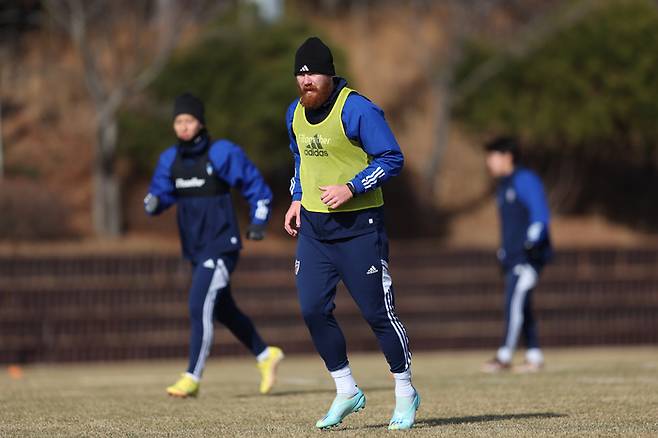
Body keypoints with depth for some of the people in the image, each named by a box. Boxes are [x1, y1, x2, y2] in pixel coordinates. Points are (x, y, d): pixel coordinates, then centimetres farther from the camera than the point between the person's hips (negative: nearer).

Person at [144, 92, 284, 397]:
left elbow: (257, 187, -4)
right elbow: (158, 196, 5)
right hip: (195, 249, 7)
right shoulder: (170, 160, 6)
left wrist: (258, 223, -13)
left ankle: (192, 378, -14)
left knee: (199, 306, -16)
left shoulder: (223, 154, -11)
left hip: (221, 246, -7)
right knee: (223, 311, 17)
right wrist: (153, 202, -19)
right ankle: (266, 356, 35)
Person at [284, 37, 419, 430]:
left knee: (378, 311, -3)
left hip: (359, 225, -6)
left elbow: (392, 158, -14)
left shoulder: (357, 110, -15)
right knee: (313, 310, -1)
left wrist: (351, 188, -22)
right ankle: (347, 391, 14)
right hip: (313, 226, 6)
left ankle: (406, 393, 13)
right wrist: (297, 200, 13)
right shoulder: (295, 113, 8)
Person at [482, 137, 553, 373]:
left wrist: (532, 243, -25)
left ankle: (504, 356, -21)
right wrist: (503, 253, 23)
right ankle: (534, 357, 10)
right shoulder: (503, 187, 22)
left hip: (528, 255, -10)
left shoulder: (525, 180, -6)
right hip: (512, 256, 10)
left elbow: (540, 214, -14)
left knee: (515, 300, -16)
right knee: (519, 307, 7)